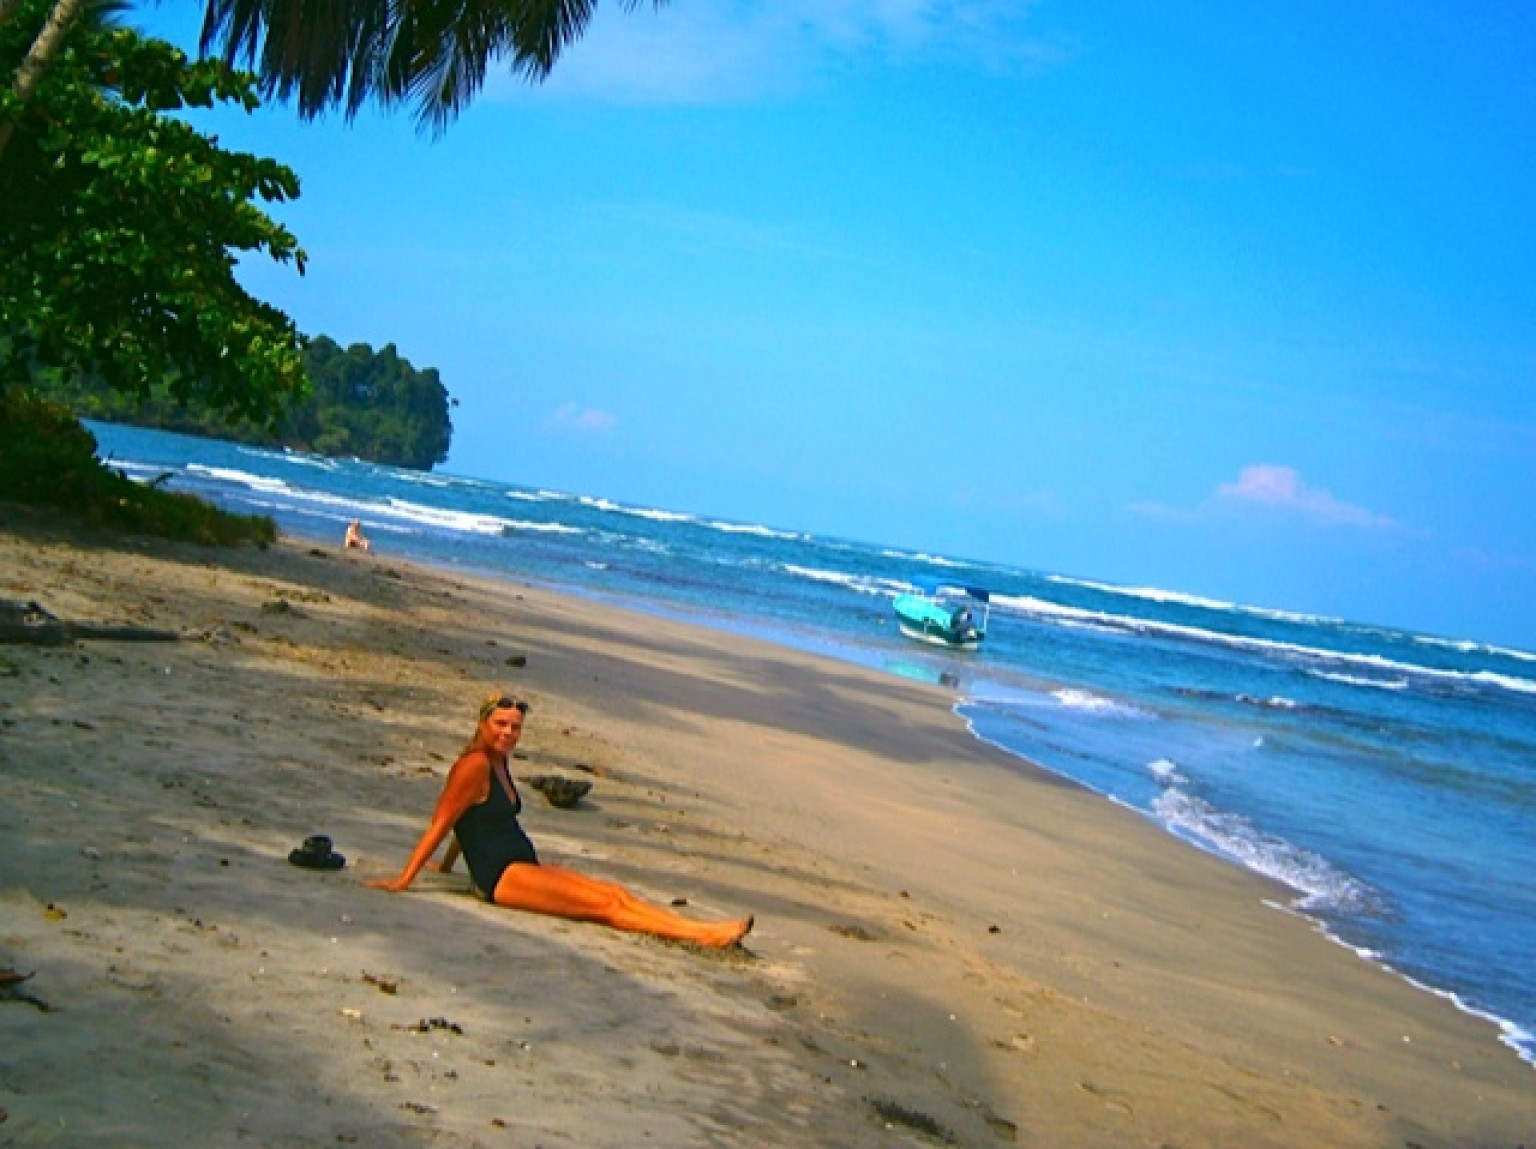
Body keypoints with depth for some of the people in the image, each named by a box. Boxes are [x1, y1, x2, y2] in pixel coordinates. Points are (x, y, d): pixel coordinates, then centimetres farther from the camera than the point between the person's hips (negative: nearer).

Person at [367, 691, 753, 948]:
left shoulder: (498, 763, 16)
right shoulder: (475, 766, -12)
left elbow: (471, 822, 26)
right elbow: (440, 824, -12)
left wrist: (446, 865, 32)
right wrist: (403, 880, -12)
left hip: (526, 866, 9)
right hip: (500, 876, -9)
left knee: (616, 892, -8)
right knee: (603, 904, -17)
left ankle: (703, 930, -19)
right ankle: (700, 934, -24)